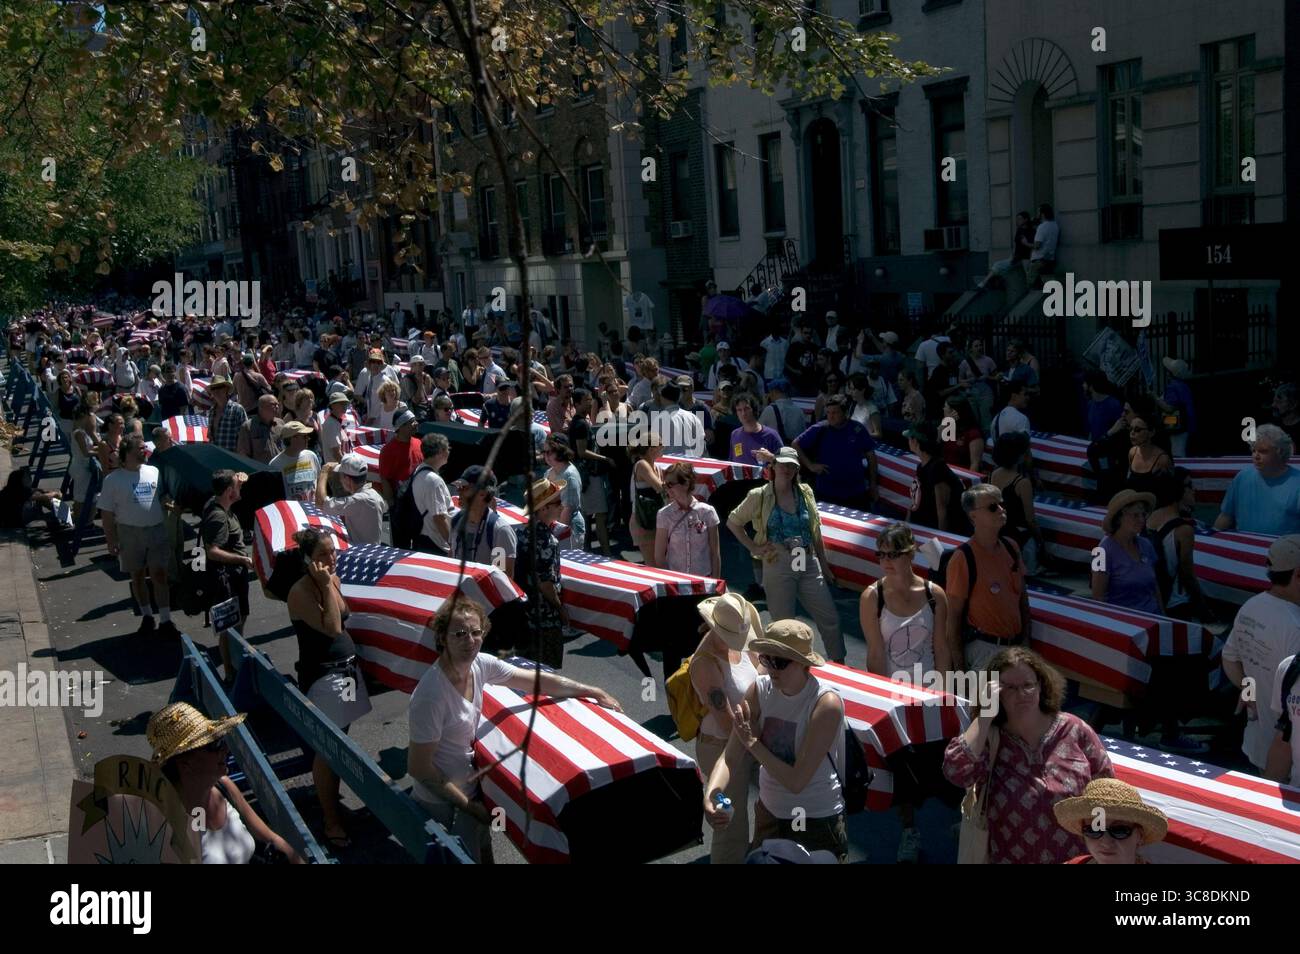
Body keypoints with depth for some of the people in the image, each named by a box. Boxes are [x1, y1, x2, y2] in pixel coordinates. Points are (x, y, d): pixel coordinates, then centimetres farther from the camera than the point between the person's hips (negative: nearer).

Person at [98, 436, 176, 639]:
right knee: (138, 575, 10)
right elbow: (107, 513, -5)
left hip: (157, 529, 2)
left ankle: (166, 620, 1)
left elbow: (164, 496, 19)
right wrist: (111, 540, -8)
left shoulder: (154, 472, 5)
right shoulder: (113, 479, -5)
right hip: (130, 532, -2)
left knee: (159, 574, -1)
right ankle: (147, 616, 26)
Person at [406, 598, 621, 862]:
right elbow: (418, 768, -24)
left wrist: (595, 692, 4)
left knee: (484, 854, 22)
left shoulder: (480, 664, -10)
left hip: (471, 788, 7)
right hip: (442, 805, -7)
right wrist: (466, 805, -16)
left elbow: (539, 681, 1)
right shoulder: (431, 696, -31)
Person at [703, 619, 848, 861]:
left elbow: (796, 781, -26)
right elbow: (730, 758, -11)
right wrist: (710, 796, -29)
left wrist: (752, 742, -22)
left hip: (817, 823, -5)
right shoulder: (760, 689, -10)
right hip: (768, 813, 5)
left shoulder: (826, 704, -25)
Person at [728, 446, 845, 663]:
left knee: (830, 619, 4)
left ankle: (839, 665, 19)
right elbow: (733, 522, 8)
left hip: (808, 564, 3)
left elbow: (816, 532, 13)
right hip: (778, 565, -3)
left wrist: (825, 566, 14)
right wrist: (753, 547, -1)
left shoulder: (805, 492, 7)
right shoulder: (759, 496, -2)